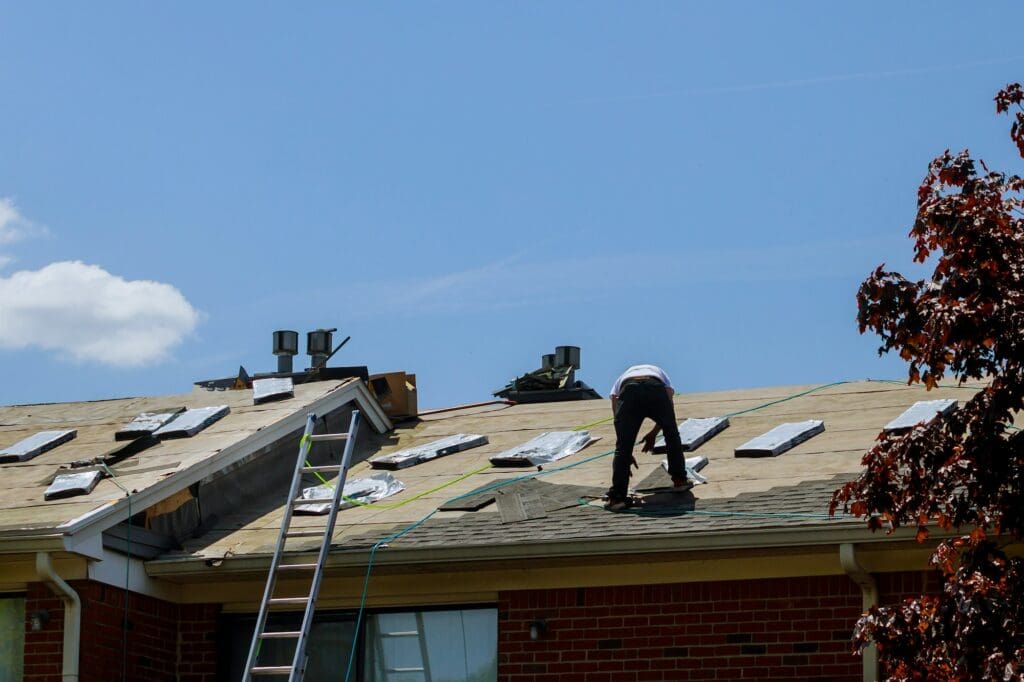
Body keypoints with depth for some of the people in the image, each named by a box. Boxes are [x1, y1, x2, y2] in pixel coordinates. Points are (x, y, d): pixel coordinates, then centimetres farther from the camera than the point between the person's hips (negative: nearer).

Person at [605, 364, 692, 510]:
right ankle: (680, 480, 35)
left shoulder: (621, 379, 40)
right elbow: (669, 410, 29)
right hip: (656, 391, 1)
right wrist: (653, 434, 36)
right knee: (672, 435, 27)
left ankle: (617, 497, -1)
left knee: (622, 447, 6)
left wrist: (627, 454, 33)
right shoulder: (660, 373, 44)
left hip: (628, 393, -1)